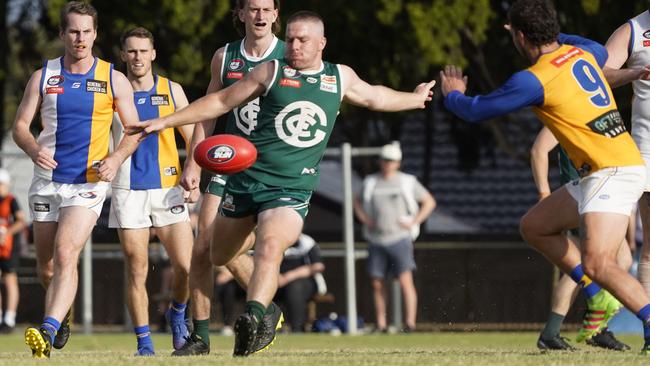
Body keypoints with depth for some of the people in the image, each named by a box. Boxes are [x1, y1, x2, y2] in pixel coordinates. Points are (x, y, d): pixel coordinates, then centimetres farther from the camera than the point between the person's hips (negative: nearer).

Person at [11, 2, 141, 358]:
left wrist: (116, 158, -14)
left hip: (88, 182, -3)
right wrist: (34, 149, -18)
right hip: (47, 179, 3)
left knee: (65, 254, -22)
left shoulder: (114, 80, 0)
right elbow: (20, 125, 4)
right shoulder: (43, 77, 3)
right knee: (46, 264, 11)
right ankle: (61, 313, 41)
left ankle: (48, 333, -33)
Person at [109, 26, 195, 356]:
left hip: (167, 189, 1)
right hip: (128, 191, -1)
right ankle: (144, 343, 5)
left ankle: (176, 314, 23)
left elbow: (193, 138, 10)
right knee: (137, 270, -4)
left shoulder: (171, 91, 7)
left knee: (186, 267, -7)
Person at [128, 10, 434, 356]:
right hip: (247, 179, 1)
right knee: (220, 257, 8)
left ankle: (252, 318, -40)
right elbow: (221, 101, 8)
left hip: (292, 189, -1)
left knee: (269, 250, -28)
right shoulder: (272, 72, 3)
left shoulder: (341, 78, 11)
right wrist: (165, 121, 5)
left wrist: (414, 98, 47)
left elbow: (374, 96, 33)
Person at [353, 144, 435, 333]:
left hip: (399, 238, -3)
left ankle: (410, 322, -18)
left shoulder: (407, 182, 4)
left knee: (405, 280, -14)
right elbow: (357, 201, 26)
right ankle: (381, 324, 7)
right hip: (376, 239, 3)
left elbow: (429, 202, 8)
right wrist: (364, 219, 8)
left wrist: (413, 222, -2)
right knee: (377, 283, 1)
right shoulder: (370, 182, 11)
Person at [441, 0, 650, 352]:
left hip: (613, 171, -10)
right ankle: (599, 298, 15)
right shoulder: (580, 53, 9)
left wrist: (452, 95, 21)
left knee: (597, 264, -23)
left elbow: (476, 111, -2)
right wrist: (550, 34, 42)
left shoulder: (533, 79, -14)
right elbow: (600, 52, 38)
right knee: (534, 226, 17)